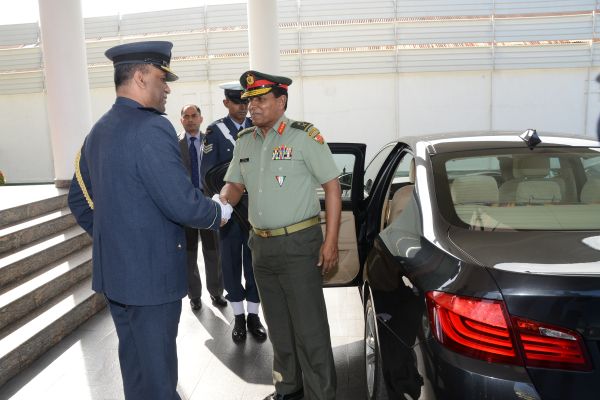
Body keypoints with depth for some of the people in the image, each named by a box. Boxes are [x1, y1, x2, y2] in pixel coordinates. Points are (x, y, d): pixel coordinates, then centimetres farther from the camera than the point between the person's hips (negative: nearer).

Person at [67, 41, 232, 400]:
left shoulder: (98, 131, 9)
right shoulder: (152, 128, -19)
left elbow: (79, 200, 15)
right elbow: (183, 204, -23)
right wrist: (219, 213, -5)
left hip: (114, 270, 9)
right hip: (152, 273, -9)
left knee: (135, 365, 22)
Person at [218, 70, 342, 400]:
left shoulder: (304, 136, -9)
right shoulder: (244, 141, 9)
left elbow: (332, 187, -9)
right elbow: (234, 184, 16)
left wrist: (330, 241, -14)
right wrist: (221, 202, -8)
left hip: (299, 243, -6)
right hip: (261, 245, 6)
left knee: (309, 328, -1)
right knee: (278, 324, 17)